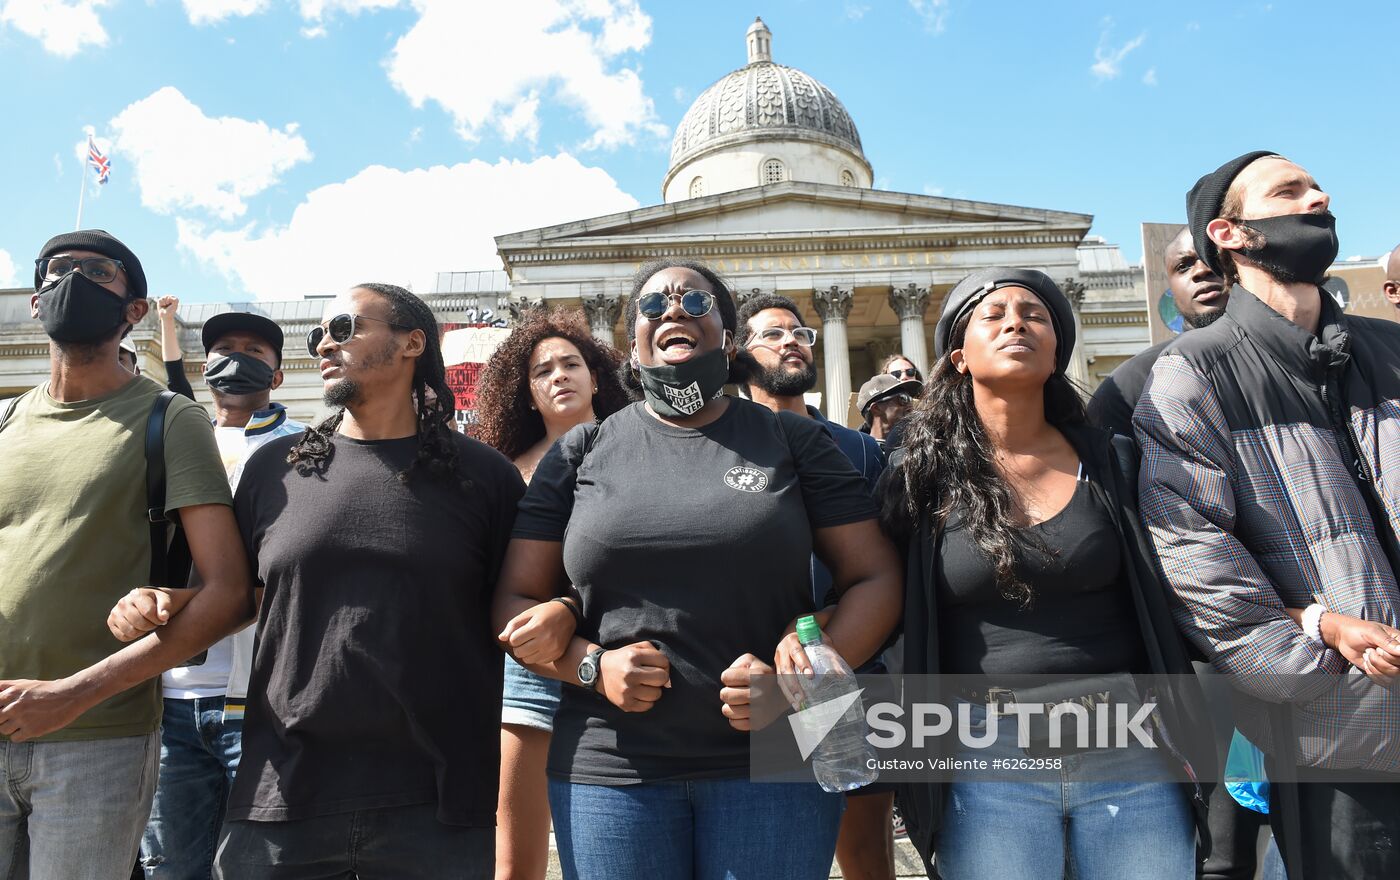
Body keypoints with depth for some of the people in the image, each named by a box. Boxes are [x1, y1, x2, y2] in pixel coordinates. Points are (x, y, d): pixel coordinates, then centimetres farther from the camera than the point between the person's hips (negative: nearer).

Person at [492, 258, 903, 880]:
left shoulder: (793, 442, 4)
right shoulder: (581, 452, 6)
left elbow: (874, 579, 2)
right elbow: (515, 601, 7)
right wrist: (591, 665, -10)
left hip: (775, 764, 0)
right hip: (609, 769, 1)